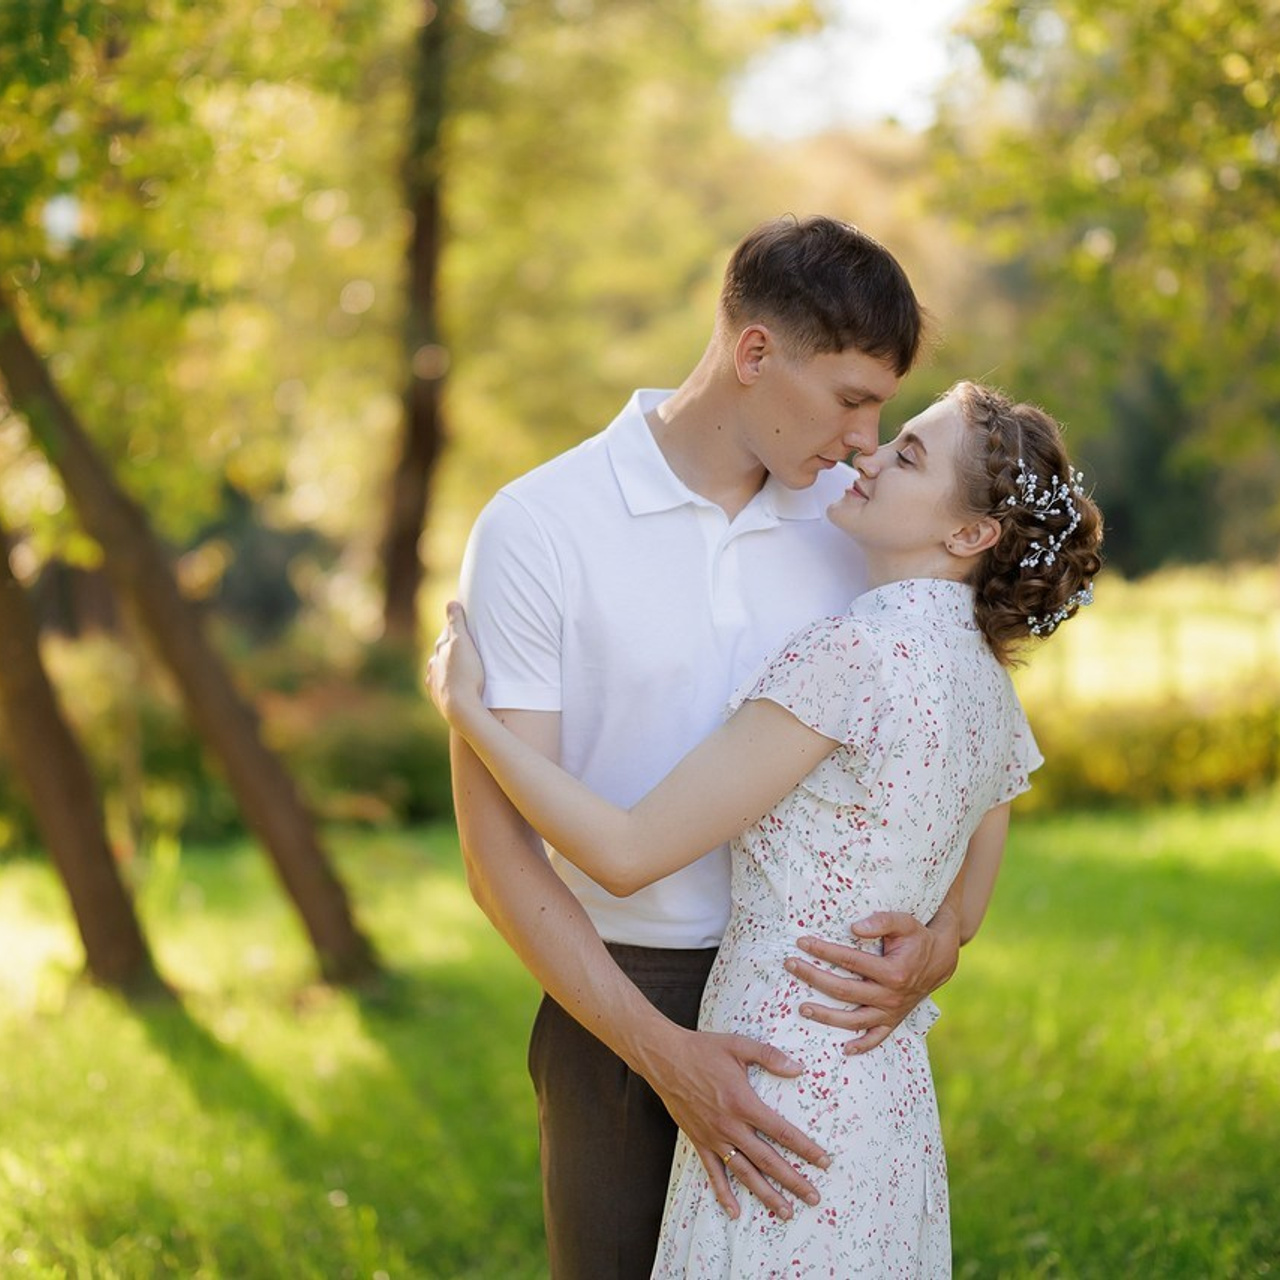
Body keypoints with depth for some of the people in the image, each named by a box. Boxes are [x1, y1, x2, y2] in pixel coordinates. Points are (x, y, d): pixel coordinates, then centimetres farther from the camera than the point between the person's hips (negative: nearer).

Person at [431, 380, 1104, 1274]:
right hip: (891, 1093, 9)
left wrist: (466, 707, -7)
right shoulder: (995, 695, 8)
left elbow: (627, 854, -17)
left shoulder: (856, 651, -18)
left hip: (787, 1090, -9)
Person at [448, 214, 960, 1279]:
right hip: (621, 1007, -3)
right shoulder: (538, 529, -9)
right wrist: (663, 1053, -20)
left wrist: (943, 936, -10)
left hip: (823, 1005, 3)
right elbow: (500, 850, -12)